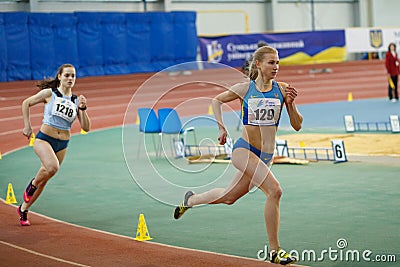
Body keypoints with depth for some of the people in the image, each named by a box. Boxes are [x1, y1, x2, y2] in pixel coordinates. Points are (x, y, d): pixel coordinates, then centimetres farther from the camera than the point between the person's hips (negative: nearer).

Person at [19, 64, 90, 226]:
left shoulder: (76, 101, 4)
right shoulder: (49, 93, -4)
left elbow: (86, 128, 1)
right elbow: (26, 103, 7)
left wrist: (82, 109, -13)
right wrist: (27, 126, 2)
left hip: (62, 145, 4)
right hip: (44, 139, -4)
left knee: (44, 180, 10)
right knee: (52, 167, -32)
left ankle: (23, 209, 28)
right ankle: (32, 185, -1)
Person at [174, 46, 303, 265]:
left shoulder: (282, 90, 1)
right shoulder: (245, 88, -4)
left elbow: (297, 126, 1)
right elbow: (216, 100, 13)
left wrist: (290, 103, -15)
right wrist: (221, 128, 2)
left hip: (266, 156, 5)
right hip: (244, 150, -5)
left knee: (229, 197, 19)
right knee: (275, 190, -24)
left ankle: (190, 200, 48)